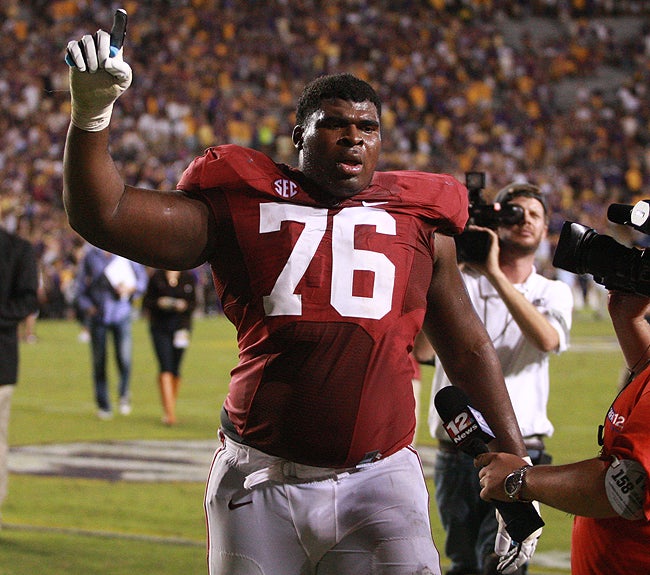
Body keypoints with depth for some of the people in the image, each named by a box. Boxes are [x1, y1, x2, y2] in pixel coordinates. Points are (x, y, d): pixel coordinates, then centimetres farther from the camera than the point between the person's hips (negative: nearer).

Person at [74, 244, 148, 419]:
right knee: (99, 362, 3)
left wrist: (131, 288, -10)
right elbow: (80, 284, 10)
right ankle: (103, 405, 15)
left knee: (124, 358, -12)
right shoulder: (90, 255, 5)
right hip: (98, 315, 1)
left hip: (121, 314, -1)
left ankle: (124, 394, 14)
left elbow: (142, 278, 11)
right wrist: (87, 306, -5)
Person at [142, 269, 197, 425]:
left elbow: (193, 303, 9)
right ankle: (170, 412, -18)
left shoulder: (188, 277, 5)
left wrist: (184, 305, -12)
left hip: (180, 325, 2)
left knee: (175, 369, 6)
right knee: (165, 367, -12)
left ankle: (170, 408, 22)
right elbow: (146, 302, 5)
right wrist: (158, 303, -15)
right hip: (160, 327, -2)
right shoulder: (156, 276, 2)